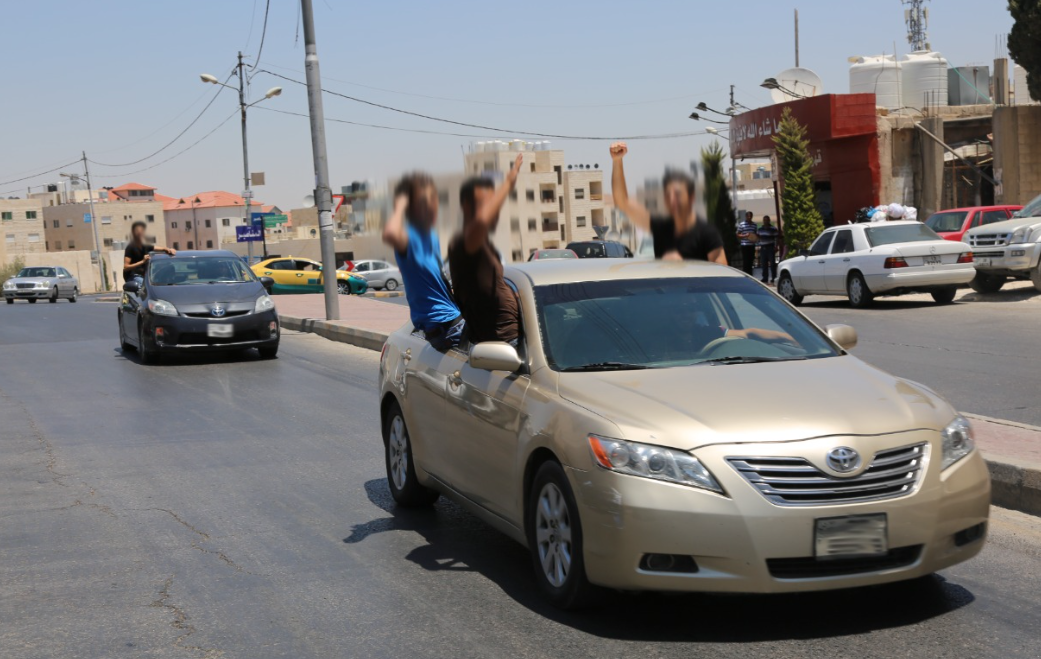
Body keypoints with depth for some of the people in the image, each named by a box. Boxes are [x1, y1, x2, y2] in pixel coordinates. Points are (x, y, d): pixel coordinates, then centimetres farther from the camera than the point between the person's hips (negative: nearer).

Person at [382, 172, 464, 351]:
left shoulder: (432, 235, 13)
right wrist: (400, 205, -27)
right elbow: (390, 234, -42)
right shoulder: (409, 236, -16)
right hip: (441, 325, -10)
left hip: (455, 315, 10)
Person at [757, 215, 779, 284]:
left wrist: (776, 247, -12)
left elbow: (776, 238, -5)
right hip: (763, 248, 5)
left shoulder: (773, 229, -2)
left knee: (772, 263, -6)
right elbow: (759, 237, 21)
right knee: (764, 264, 4)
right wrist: (759, 246, 10)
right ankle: (765, 278, 9)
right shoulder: (760, 229, 14)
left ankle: (774, 278, -3)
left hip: (770, 247, -5)